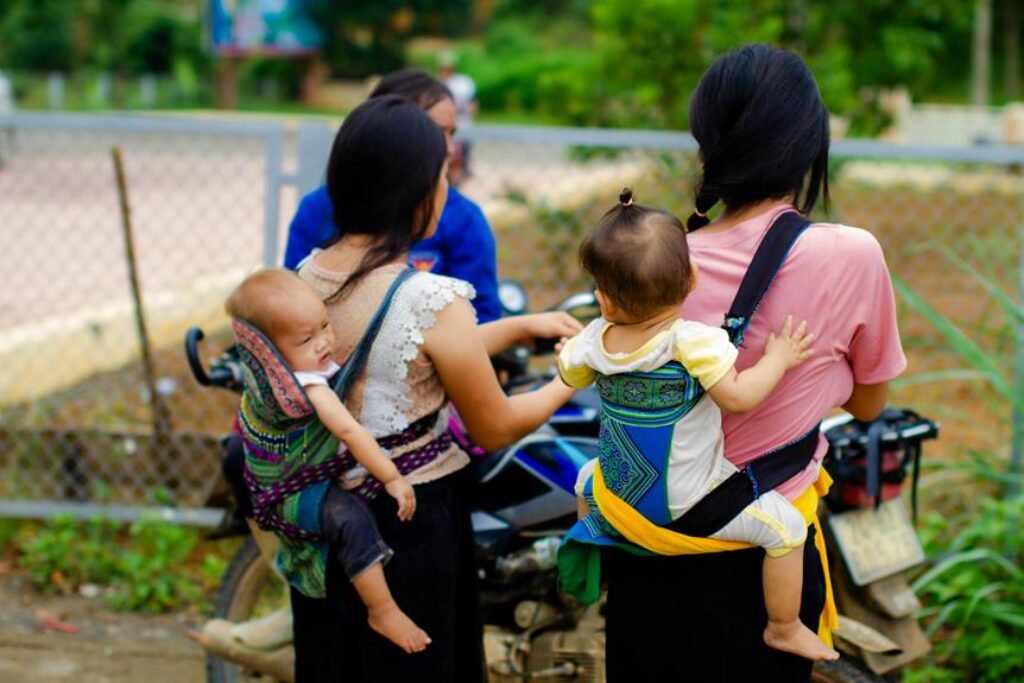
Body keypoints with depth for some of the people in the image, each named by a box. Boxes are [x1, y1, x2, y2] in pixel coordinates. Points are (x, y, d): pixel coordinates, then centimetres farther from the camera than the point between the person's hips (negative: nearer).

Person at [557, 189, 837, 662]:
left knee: (586, 479, 39)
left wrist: (566, 350, 31)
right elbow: (737, 396, -33)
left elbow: (569, 375, 9)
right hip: (688, 506, -5)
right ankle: (784, 629, 14)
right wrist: (779, 357, -18)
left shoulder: (594, 341, -12)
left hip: (615, 497, 5)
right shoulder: (693, 341, -29)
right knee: (786, 527, 4)